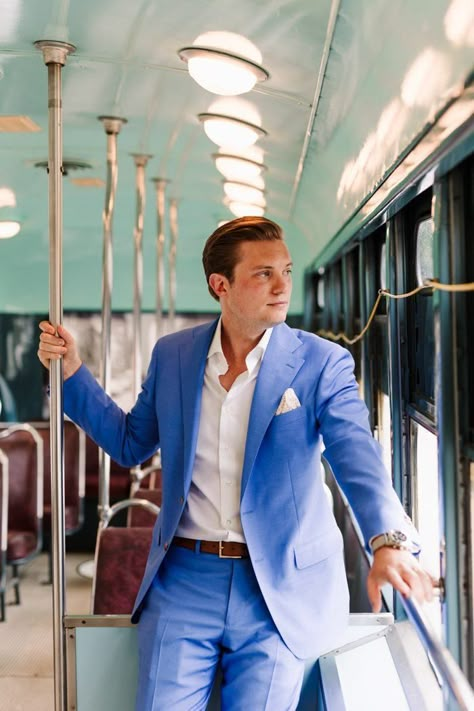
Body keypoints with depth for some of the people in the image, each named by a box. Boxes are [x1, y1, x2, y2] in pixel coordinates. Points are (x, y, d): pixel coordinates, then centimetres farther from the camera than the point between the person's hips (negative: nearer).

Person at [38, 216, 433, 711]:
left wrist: (388, 541, -40)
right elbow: (131, 445, 15)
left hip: (280, 590, -2)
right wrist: (71, 372, 6)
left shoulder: (323, 364, -8)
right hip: (183, 581, 3)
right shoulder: (172, 354, 4)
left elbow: (358, 461, -20)